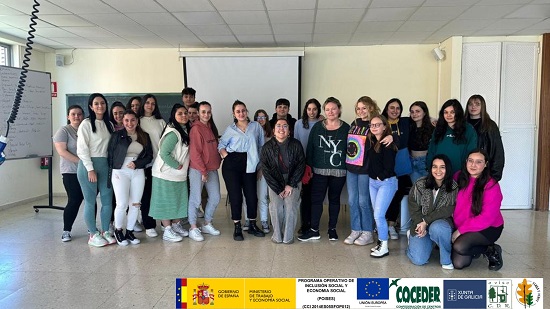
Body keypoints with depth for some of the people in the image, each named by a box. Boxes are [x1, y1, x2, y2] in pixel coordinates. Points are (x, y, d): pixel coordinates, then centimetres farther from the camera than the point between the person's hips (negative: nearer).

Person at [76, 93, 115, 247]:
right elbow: (82, 149, -10)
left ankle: (105, 231, 19)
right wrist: (90, 169, -15)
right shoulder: (86, 123, -6)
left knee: (108, 200, 6)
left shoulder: (109, 124, 12)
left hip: (106, 165, 6)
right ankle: (93, 235, 12)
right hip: (89, 165, -5)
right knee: (90, 201, 1)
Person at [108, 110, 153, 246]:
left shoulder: (145, 137, 9)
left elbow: (149, 156, 7)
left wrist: (136, 163, -9)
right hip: (120, 172, -3)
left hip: (138, 173, 3)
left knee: (135, 204, 3)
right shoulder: (117, 135, 2)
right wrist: (112, 173, -5)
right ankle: (118, 230, 14)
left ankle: (129, 232, 17)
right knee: (122, 204, -8)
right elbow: (110, 155, 1)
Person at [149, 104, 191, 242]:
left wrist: (182, 166, 6)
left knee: (179, 200, 15)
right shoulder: (173, 133, -21)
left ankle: (176, 225, 30)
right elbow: (164, 153, -25)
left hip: (179, 174, 9)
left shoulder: (185, 131, 8)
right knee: (167, 202, 1)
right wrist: (177, 165, -16)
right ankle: (167, 231, 11)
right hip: (166, 174, -9)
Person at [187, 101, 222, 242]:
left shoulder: (211, 127, 13)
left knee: (215, 197, 11)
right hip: (198, 170, -8)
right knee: (195, 199, -2)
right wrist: (203, 171, -14)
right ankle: (193, 229, 10)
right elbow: (195, 152, -14)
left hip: (212, 169, 8)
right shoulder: (196, 129, -11)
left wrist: (217, 163, 7)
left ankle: (207, 224, 26)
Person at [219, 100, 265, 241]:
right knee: (236, 195, 2)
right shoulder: (231, 129, 8)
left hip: (249, 165, 1)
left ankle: (252, 225, 20)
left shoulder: (256, 126, 8)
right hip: (232, 165, -1)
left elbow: (262, 145, 11)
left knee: (252, 195, 2)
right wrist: (225, 155, -6)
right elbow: (221, 145, 12)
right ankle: (237, 228, 14)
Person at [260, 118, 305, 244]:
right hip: (275, 182, 1)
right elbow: (266, 170, -5)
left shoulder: (296, 144, -7)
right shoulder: (267, 147, -6)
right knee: (276, 206, -15)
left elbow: (301, 165, -4)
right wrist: (278, 189, -10)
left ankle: (288, 237, -4)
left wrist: (290, 185, -10)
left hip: (293, 180, 0)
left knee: (290, 205, -16)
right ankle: (277, 235, -2)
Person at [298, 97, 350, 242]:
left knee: (334, 199, 12)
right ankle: (314, 230, 10)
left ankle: (332, 229, 23)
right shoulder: (317, 127, 2)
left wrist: (348, 168, -4)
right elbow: (310, 147, 3)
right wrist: (309, 166, -2)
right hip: (320, 170, 1)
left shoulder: (346, 128, 0)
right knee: (316, 199, 1)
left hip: (339, 171, 0)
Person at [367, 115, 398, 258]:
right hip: (372, 182, 7)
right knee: (377, 214, 13)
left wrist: (381, 177, -7)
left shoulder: (388, 144, -14)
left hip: (386, 182, -7)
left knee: (378, 215, -8)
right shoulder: (371, 142, 8)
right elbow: (370, 162, 9)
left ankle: (384, 247, 3)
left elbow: (389, 166, -18)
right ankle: (381, 241, 25)